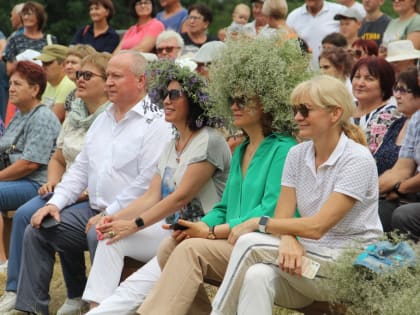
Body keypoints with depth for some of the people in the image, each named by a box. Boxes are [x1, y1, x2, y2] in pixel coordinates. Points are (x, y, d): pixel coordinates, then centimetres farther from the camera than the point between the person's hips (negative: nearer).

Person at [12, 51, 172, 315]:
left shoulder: (155, 123, -11)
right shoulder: (103, 120, 18)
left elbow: (148, 182, -19)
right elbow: (80, 169, 21)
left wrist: (110, 215, -19)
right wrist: (56, 203, 6)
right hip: (93, 209, 9)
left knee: (98, 235, -36)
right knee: (36, 231, 0)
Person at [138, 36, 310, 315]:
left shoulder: (283, 150, -7)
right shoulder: (241, 151, 22)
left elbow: (270, 213, -16)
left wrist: (212, 231, -16)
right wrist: (200, 225, 0)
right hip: (231, 242, 8)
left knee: (191, 249, -27)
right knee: (169, 247, -13)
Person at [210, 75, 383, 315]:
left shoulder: (358, 160, -12)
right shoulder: (297, 155, 8)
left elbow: (317, 226, -19)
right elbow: (283, 217, 1)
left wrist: (259, 223, -14)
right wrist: (288, 239, -23)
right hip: (306, 258, 5)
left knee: (250, 244, -24)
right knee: (257, 276, -32)